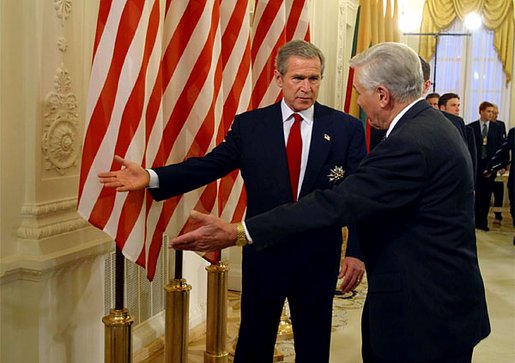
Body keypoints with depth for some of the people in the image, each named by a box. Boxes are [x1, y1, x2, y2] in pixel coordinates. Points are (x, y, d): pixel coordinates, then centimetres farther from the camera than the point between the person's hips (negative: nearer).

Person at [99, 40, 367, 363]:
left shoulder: (348, 128, -3)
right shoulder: (249, 125, 0)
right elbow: (209, 166, -5)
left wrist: (356, 252, -12)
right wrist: (152, 177, -17)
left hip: (319, 258, 0)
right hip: (263, 253, 1)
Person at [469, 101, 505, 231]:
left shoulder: (497, 127, 6)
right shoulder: (471, 127, 0)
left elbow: (501, 146, 5)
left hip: (490, 165, 2)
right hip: (475, 165, -2)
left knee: (486, 195, 5)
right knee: (476, 194, 2)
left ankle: (483, 221, 12)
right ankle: (476, 220, 11)